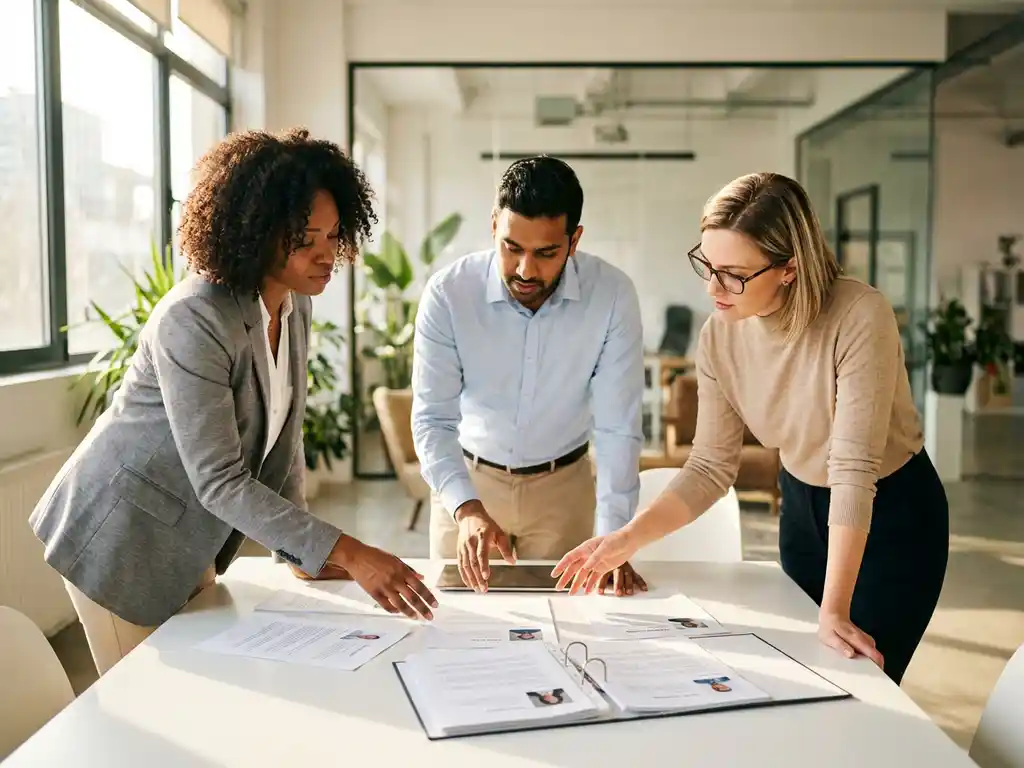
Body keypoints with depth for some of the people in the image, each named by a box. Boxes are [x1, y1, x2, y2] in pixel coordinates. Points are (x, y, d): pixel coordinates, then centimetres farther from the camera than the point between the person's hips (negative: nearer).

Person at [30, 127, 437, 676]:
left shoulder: (294, 306, -4)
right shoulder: (192, 321, -29)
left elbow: (281, 438, 5)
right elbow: (219, 480, -31)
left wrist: (301, 550, 2)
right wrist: (347, 553, -35)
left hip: (187, 538, 7)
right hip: (123, 536, -7)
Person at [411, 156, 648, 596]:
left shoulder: (612, 295, -22)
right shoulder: (447, 293, -23)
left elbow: (617, 428, -20)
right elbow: (432, 419, -22)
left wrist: (612, 540, -29)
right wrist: (467, 509, -38)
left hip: (563, 484, 0)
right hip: (467, 479, 0)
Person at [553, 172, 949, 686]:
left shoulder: (858, 317, -30)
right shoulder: (719, 337, -15)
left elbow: (854, 469, -32)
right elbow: (710, 467, -9)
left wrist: (835, 611, -34)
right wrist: (627, 540, -20)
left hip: (893, 511, -4)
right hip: (802, 506, 5)